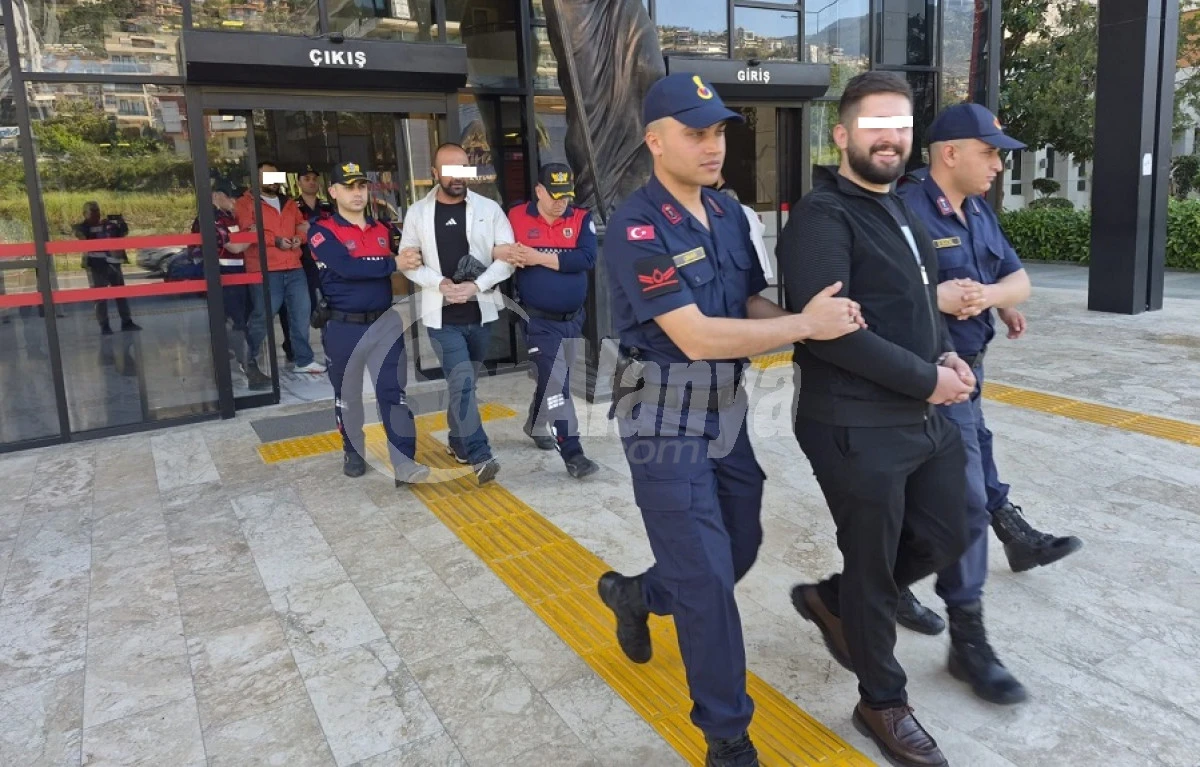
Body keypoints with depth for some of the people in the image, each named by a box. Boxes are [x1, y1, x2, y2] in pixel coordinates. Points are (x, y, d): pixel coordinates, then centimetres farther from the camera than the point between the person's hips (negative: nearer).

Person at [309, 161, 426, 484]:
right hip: (343, 327, -3)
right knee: (347, 393, 12)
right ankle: (353, 452, 31)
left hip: (385, 322, 3)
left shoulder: (382, 230, 12)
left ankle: (404, 463, -6)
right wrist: (393, 264, -21)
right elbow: (346, 267, -22)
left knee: (394, 391, -4)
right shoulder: (322, 230, -7)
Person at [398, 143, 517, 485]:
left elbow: (507, 258, -2)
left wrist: (476, 285, -15)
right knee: (462, 383, -10)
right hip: (442, 315, -1)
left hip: (480, 312, 2)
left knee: (464, 382, 15)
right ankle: (480, 455, -7)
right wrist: (440, 284, -13)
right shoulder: (418, 212, 2)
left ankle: (458, 440, 34)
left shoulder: (489, 209, 0)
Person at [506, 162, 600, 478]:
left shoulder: (581, 219, -3)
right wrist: (507, 256, -18)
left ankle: (536, 424, 44)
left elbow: (587, 259, -17)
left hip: (573, 318, 3)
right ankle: (572, 453, -6)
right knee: (556, 381, -9)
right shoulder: (516, 218, -4)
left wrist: (541, 258, -21)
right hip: (539, 320, -3)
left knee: (552, 378, 19)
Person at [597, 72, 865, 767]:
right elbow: (695, 337, -25)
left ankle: (635, 595, 46)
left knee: (741, 547, 19)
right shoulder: (637, 227, -19)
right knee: (707, 580, -1)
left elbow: (754, 305, 5)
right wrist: (806, 325, -22)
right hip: (669, 422, -8)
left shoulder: (730, 215, 7)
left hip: (727, 409, 8)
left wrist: (822, 321, -15)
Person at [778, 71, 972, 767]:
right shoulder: (822, 216, -15)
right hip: (857, 429, -9)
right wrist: (926, 378, -18)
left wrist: (945, 352, 4)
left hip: (927, 417, 9)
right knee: (873, 567, 7)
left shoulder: (901, 210, 14)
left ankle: (832, 601, 40)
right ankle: (884, 703, 30)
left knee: (944, 540, 19)